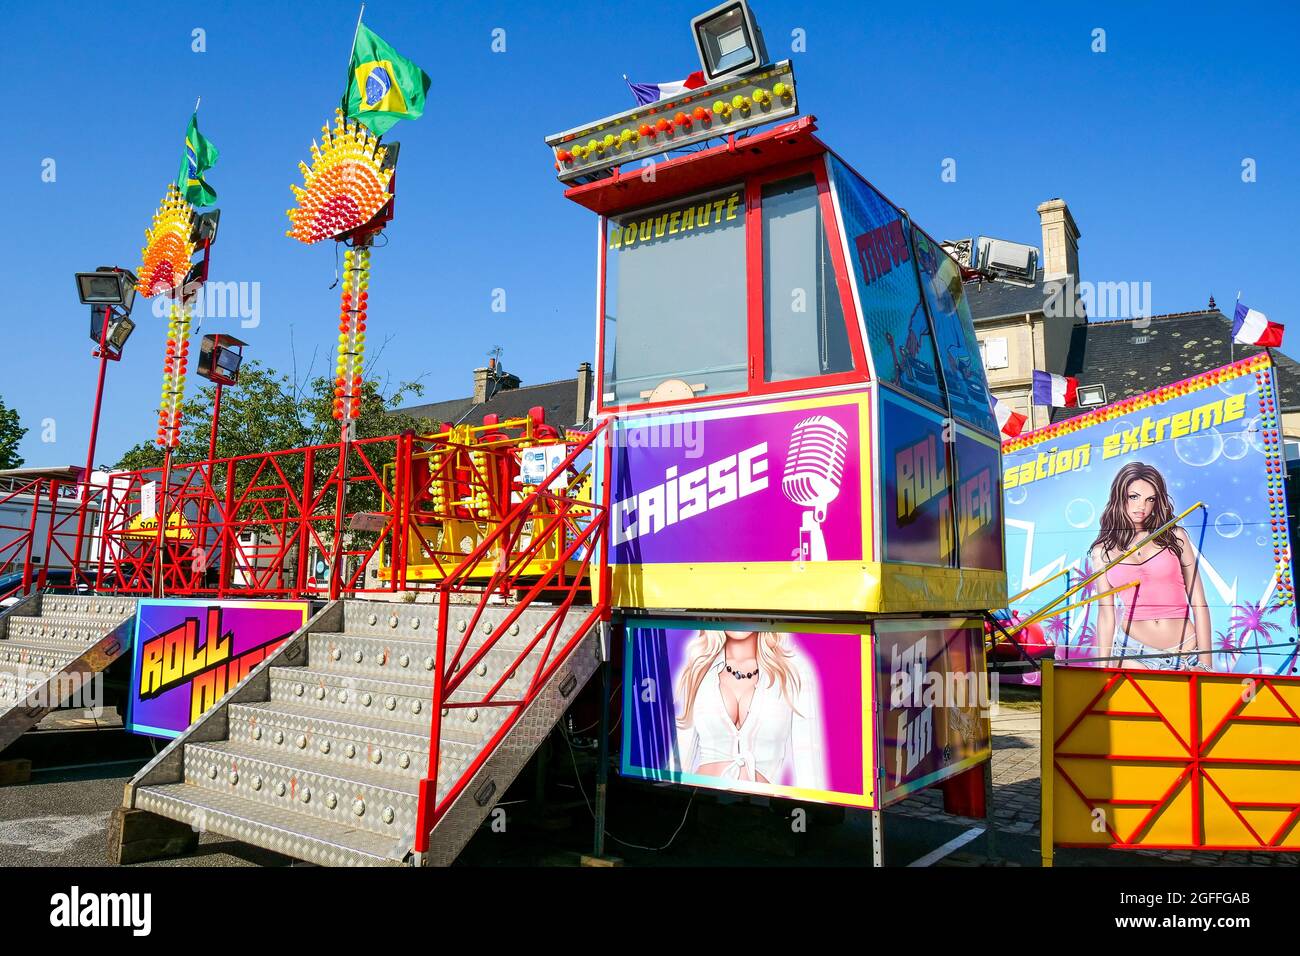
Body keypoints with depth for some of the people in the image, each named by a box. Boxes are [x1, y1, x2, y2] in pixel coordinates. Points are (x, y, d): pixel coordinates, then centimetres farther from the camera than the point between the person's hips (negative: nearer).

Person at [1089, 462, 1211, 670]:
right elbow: (1106, 615, 7)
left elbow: (1199, 605, 2)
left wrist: (1205, 665, -2)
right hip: (1133, 653, 0)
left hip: (1186, 653, 0)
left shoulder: (1174, 537, 4)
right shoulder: (1103, 551, 6)